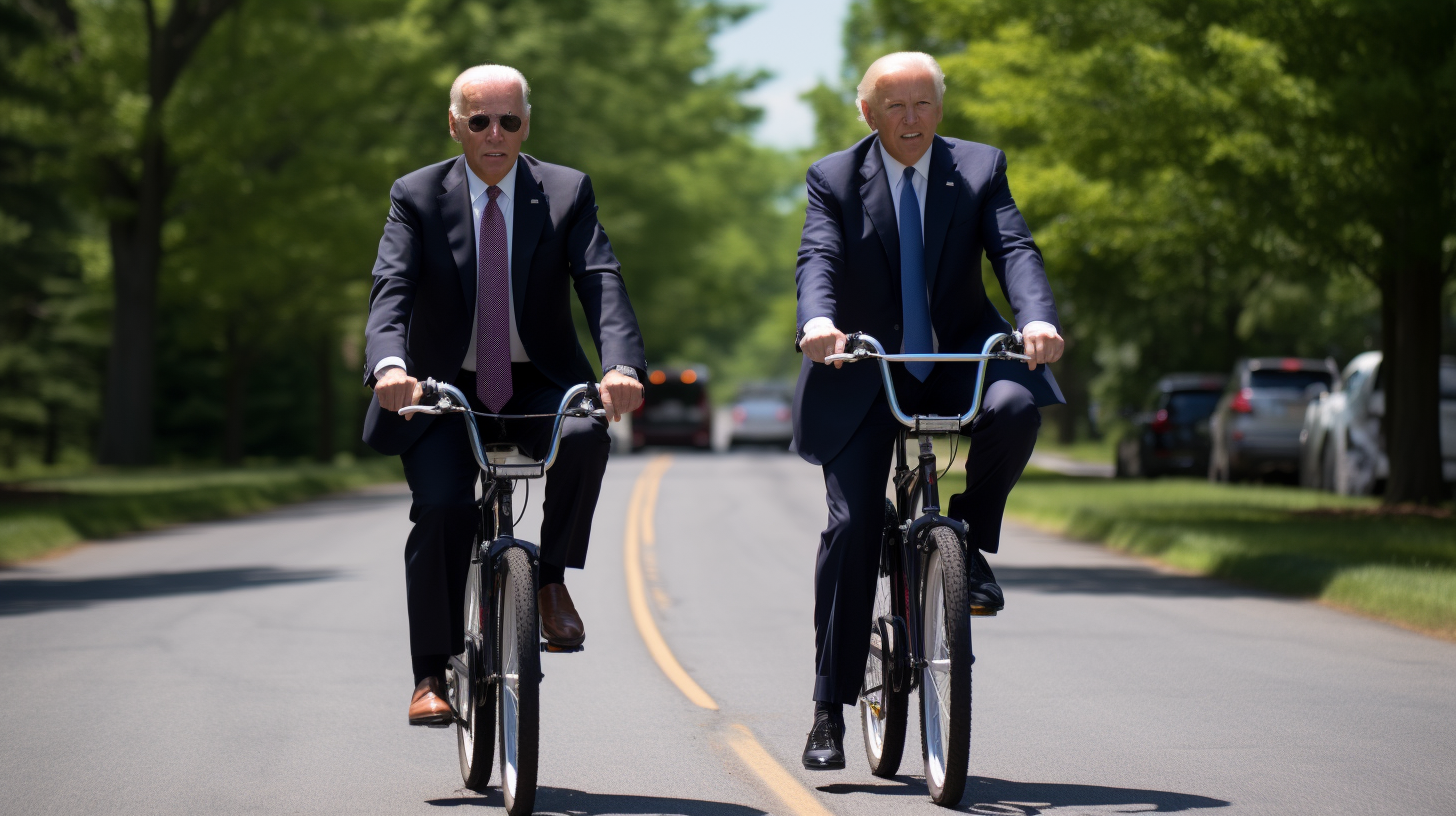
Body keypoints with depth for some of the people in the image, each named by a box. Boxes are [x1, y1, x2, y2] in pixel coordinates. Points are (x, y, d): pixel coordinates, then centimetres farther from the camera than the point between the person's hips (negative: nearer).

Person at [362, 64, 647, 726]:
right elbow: (391, 291, -17)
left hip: (538, 385, 0)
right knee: (440, 508, -22)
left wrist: (621, 366, -36)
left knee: (584, 436, -32)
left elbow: (602, 284, -16)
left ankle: (550, 578, -10)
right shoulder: (416, 197, -4)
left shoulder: (568, 193, -2)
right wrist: (390, 366, -39)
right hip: (445, 392, 0)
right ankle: (432, 676, -8)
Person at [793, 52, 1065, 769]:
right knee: (851, 527, -11)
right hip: (864, 374, -1)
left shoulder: (980, 169, 3)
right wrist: (819, 321, -38)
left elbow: (1013, 249, -11)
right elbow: (818, 260, -15)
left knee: (1014, 408, -33)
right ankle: (830, 710, -3)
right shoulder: (833, 179, 0)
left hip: (959, 361, 1)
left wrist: (1038, 319, -31)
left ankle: (970, 543, -5)